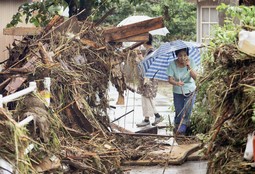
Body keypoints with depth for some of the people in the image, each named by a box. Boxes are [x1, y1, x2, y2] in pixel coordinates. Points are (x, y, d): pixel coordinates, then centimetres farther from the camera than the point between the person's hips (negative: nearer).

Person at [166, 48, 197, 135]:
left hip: (190, 91, 0)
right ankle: (177, 125, 34)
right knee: (178, 111, 7)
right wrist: (176, 83, -39)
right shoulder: (172, 64, -15)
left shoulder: (191, 62, -13)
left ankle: (182, 128, 0)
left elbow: (195, 77, -19)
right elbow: (170, 79, -18)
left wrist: (189, 67, -32)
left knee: (187, 110, -10)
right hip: (178, 92, 0)